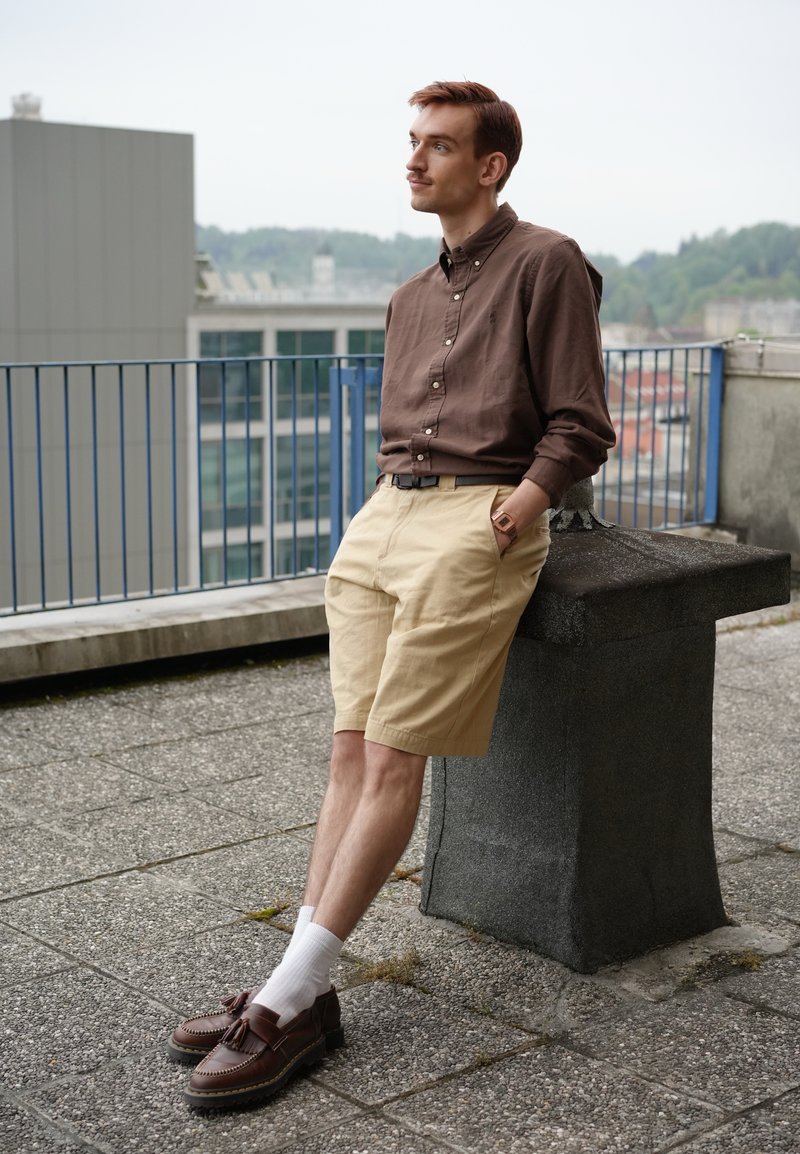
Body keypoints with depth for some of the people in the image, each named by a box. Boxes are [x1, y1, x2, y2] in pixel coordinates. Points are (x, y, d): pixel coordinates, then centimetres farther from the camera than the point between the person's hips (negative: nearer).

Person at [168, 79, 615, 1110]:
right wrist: (379, 513, 10)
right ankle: (309, 995, -4)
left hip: (476, 520, -7)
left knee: (393, 756, -12)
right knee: (353, 747, -3)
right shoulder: (411, 299, 24)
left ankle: (290, 996, -10)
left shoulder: (546, 263, 3)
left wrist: (526, 497, -17)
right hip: (385, 514, 7)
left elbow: (581, 428, -1)